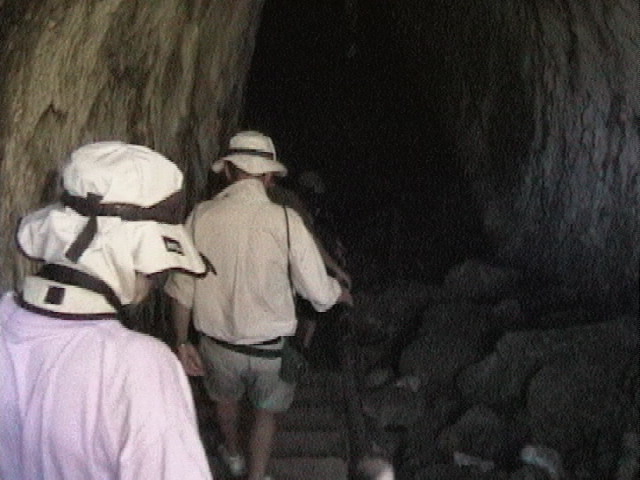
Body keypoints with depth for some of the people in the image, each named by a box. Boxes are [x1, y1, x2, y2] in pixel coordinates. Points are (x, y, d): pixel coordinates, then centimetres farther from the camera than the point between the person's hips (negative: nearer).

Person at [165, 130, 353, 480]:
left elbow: (182, 290, -4)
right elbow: (320, 293, -14)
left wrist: (182, 343, 8)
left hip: (218, 345, 3)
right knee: (267, 411, 27)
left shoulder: (201, 217, -11)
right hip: (270, 348, -2)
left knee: (225, 400, 33)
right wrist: (342, 294, 8)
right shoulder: (285, 220, -18)